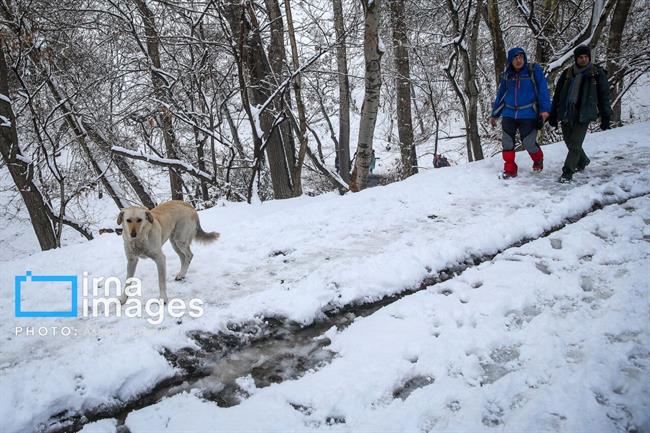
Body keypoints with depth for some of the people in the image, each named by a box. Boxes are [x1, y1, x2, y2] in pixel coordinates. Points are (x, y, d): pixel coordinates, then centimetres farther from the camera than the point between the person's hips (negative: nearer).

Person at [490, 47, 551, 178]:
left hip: (528, 114, -3)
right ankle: (510, 169, 10)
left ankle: (538, 160, 29)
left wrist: (545, 109, -18)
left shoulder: (534, 70, -3)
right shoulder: (506, 75, 8)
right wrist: (494, 114, 15)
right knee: (507, 141, -3)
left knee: (529, 143, -3)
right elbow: (500, 95, 14)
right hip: (509, 114, 4)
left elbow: (543, 90, -8)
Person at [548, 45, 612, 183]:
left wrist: (605, 117, 2)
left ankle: (567, 173, -5)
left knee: (575, 144, -10)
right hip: (566, 114, 4)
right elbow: (557, 95, 12)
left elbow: (604, 96, 5)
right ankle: (582, 161, 39)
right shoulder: (567, 73, 9)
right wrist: (553, 115, 8)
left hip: (583, 116, -4)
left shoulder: (597, 74, 2)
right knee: (570, 142, 13)